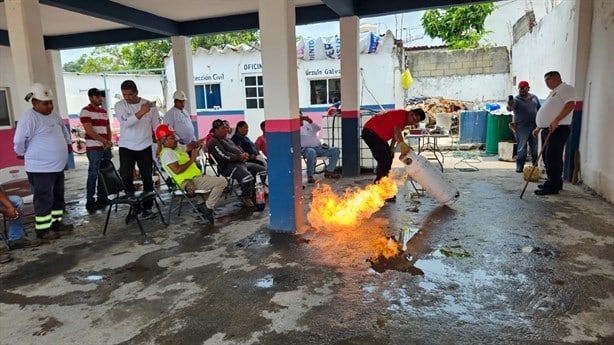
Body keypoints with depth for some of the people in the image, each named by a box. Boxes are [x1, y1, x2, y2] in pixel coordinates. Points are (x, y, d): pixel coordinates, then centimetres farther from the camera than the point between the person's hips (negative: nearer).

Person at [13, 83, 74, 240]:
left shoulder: (54, 115, 9)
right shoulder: (28, 118, -19)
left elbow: (64, 130, 29)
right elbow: (19, 142, -17)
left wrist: (68, 143, 24)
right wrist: (23, 154, -1)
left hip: (58, 166, 9)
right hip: (41, 168, -9)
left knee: (58, 196, 16)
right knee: (44, 199, -3)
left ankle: (56, 223, 28)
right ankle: (42, 230, 8)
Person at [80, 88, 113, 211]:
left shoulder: (104, 111, 17)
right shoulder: (86, 111, -6)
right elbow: (89, 131, -14)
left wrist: (109, 142, 1)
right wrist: (105, 141, -15)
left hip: (106, 148, 7)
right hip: (94, 148, -7)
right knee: (93, 174, -4)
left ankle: (102, 198, 18)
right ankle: (90, 201, 3)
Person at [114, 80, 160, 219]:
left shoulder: (149, 104, -3)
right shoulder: (119, 105, -4)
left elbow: (157, 125, 3)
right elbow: (126, 122, -21)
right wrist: (141, 112, -32)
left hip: (145, 147, 0)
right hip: (126, 147, 0)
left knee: (147, 178, 2)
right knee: (126, 178, -4)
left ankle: (147, 208, 12)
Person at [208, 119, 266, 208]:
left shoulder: (226, 139, 25)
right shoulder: (213, 142, -5)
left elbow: (237, 148, 27)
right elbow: (224, 156, -17)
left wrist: (244, 155, 3)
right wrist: (239, 157, -15)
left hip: (241, 162, 10)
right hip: (229, 166, -10)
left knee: (262, 170, 6)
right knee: (247, 177, -35)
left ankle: (254, 193, 17)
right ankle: (246, 198, -10)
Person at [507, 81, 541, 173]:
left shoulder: (534, 97, 10)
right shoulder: (516, 99, -6)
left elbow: (539, 109, 19)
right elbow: (510, 107, -27)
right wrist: (510, 106, -50)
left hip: (534, 126, 5)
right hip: (521, 127, -4)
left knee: (535, 148, 10)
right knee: (521, 148, -4)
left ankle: (536, 166, 21)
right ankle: (519, 166, 3)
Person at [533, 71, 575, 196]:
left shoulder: (566, 88, -5)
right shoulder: (554, 92, 25)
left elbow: (570, 105, -21)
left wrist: (556, 121, -28)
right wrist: (539, 127, 25)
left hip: (558, 129, -10)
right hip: (548, 130, 10)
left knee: (552, 159, -10)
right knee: (548, 158, 13)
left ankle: (553, 186, -6)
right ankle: (555, 183, 23)